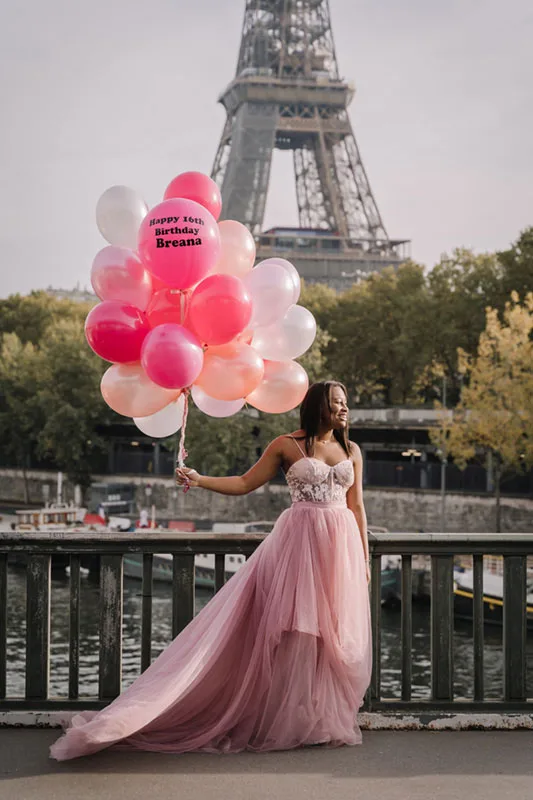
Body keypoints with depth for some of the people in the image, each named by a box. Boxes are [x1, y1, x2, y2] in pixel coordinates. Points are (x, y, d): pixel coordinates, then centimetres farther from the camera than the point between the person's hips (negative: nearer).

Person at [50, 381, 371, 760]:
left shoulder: (351, 450, 12)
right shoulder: (287, 445, 2)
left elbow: (357, 506, 12)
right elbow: (245, 483, 5)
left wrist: (365, 558, 9)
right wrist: (198, 479, -8)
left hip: (341, 544, 3)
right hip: (299, 541, -3)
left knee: (337, 634, 4)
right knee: (293, 630, -6)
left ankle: (326, 721, 15)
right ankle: (288, 721, 2)